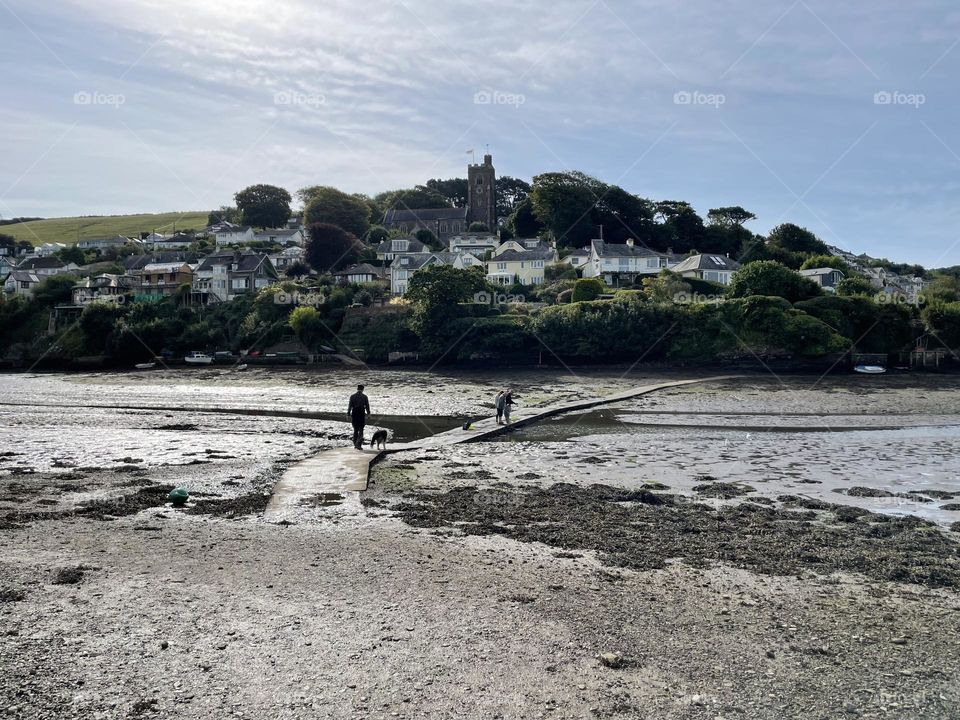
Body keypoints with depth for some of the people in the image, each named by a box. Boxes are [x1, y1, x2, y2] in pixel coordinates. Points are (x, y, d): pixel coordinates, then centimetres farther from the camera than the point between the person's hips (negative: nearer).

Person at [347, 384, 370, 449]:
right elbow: (367, 406, 1)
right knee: (361, 430, 2)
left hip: (354, 414, 2)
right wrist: (368, 413, 15)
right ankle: (359, 444, -12)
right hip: (362, 414, -2)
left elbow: (350, 406, -3)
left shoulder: (352, 396, 0)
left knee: (355, 429, 15)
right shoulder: (364, 397, -3)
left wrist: (348, 414, 0)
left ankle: (355, 444, 20)